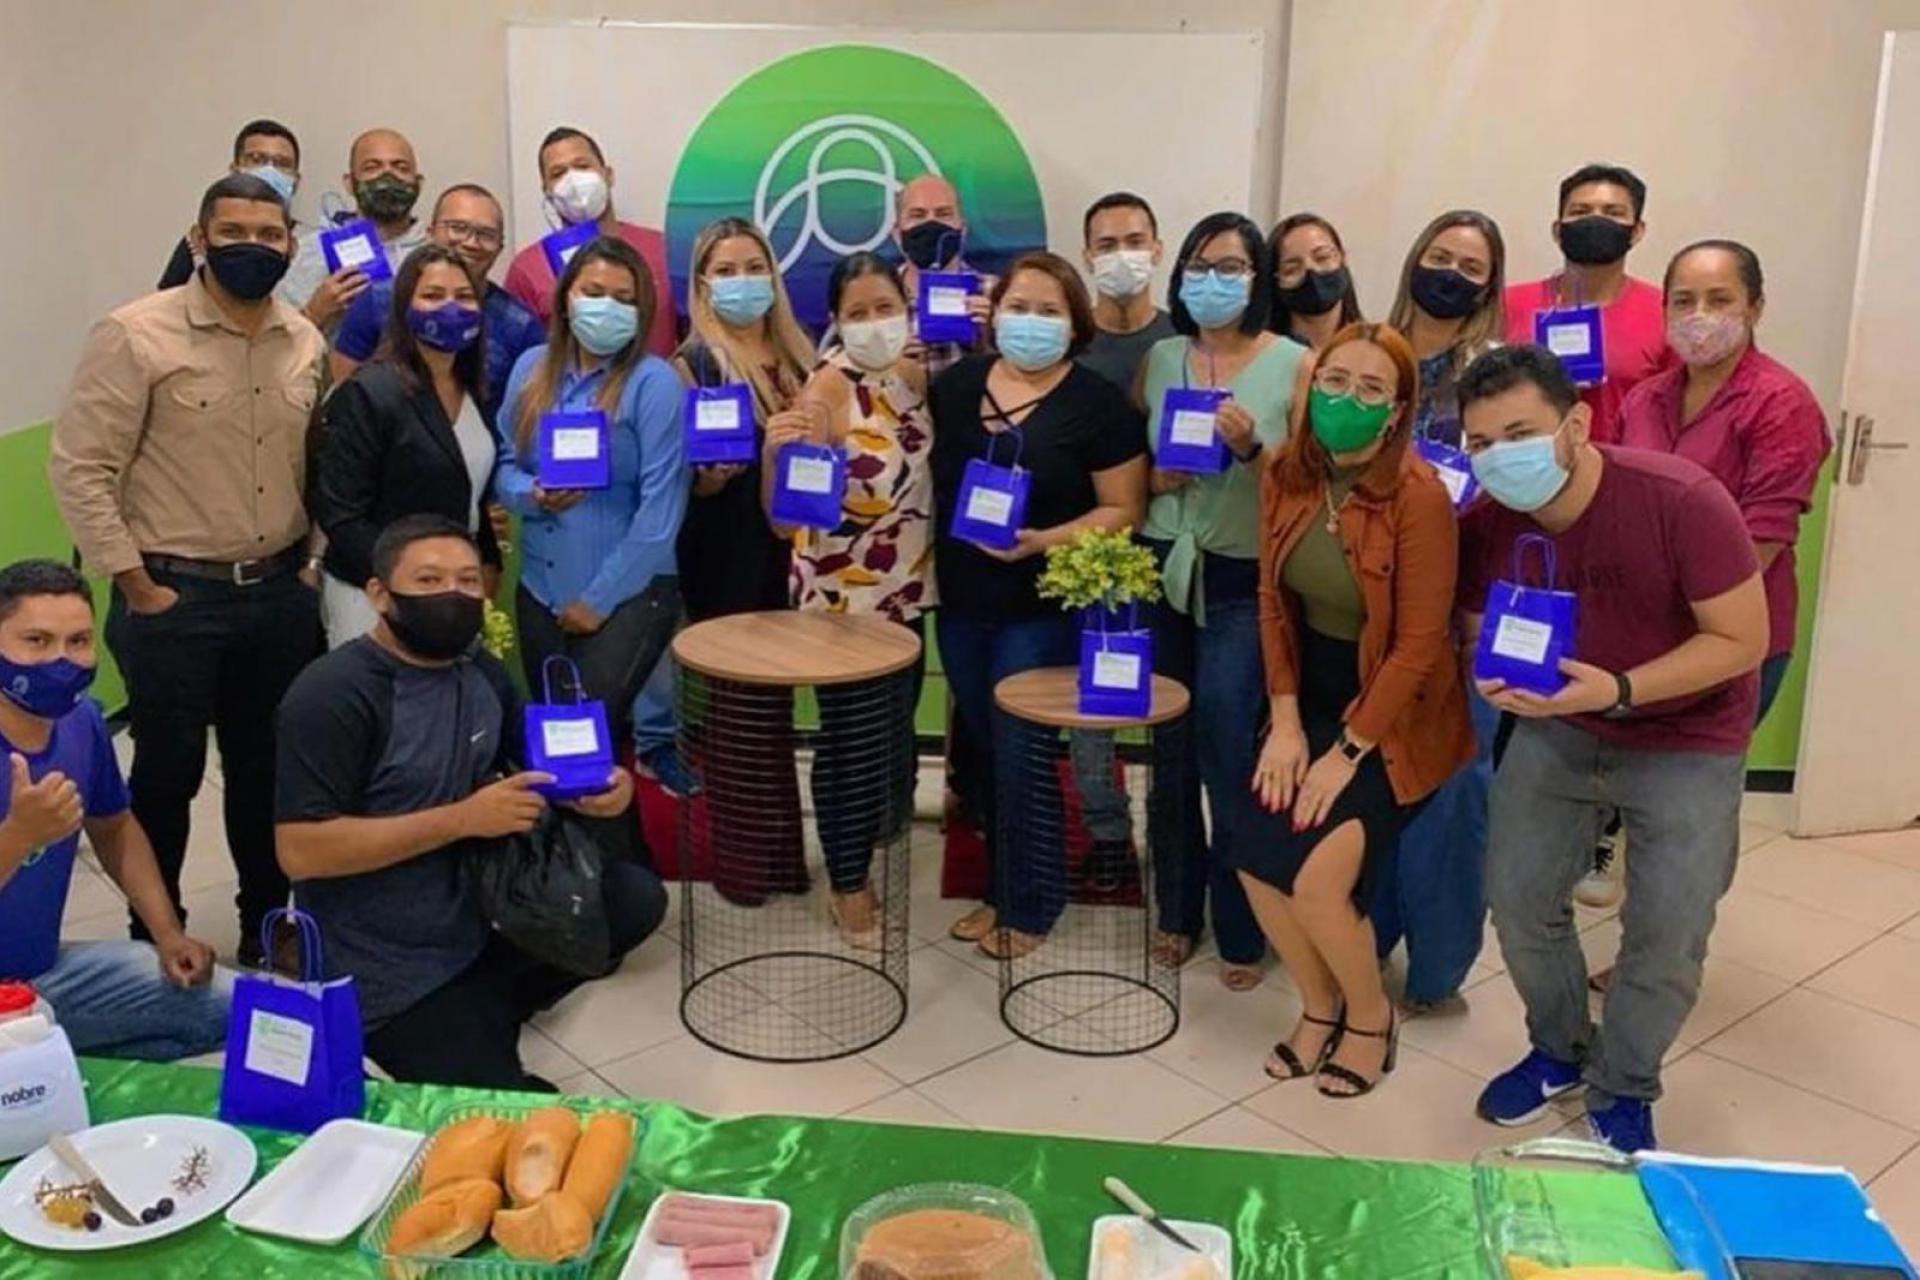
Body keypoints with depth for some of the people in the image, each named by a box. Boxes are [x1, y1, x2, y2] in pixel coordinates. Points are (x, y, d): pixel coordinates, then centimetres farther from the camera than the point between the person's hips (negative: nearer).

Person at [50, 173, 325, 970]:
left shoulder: (306, 342, 5)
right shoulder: (136, 335, -11)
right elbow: (80, 470, -12)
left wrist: (307, 561, 7)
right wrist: (137, 587, -12)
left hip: (279, 594, 5)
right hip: (175, 597, -4)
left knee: (269, 767, 15)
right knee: (169, 771, 8)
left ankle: (269, 927, 32)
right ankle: (156, 939, 26)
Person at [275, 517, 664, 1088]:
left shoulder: (484, 673, 2)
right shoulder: (333, 694, -19)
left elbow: (534, 773, 13)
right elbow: (300, 852, -25)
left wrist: (594, 788, -12)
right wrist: (464, 818, -28)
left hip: (474, 934, 7)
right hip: (387, 978, -7)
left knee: (635, 896, -8)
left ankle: (485, 1016, 7)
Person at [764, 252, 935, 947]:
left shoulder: (917, 375, 0)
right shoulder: (827, 388, -19)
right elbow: (784, 517, -25)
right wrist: (776, 452, -45)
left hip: (906, 589, 7)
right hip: (841, 596, -7)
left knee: (896, 728, 20)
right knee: (852, 738, 3)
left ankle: (873, 837, 43)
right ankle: (850, 887, 20)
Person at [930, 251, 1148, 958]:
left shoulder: (1098, 403, -8)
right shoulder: (955, 383, 5)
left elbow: (1123, 509, -10)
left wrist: (1045, 541, -22)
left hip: (1042, 609, -5)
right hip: (960, 604, 5)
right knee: (984, 750, 15)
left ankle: (1029, 905, 18)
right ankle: (1001, 888, 30)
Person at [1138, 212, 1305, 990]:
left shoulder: (1294, 364, -3)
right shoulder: (1160, 358, 9)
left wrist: (1251, 449, -20)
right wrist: (1155, 479, -6)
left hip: (1243, 582, -4)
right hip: (1163, 570, 4)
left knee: (1229, 758, -5)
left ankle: (1242, 931, 12)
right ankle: (1176, 910, 25)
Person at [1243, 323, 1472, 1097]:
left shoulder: (1419, 496, -22)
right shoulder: (1286, 474, -5)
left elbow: (1419, 644, -19)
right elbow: (1274, 601, 1)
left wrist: (1346, 753, -17)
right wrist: (1285, 723, -5)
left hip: (1395, 715, -5)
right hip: (1313, 696, 5)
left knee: (1314, 878, -15)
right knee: (1256, 863, -7)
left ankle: (1371, 1017, 16)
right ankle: (1319, 1007, 21)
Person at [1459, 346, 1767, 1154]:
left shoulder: (1682, 501, -29)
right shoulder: (1485, 524, -16)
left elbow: (1743, 640, -23)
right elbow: (1481, 630, 1)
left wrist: (1618, 690, -34)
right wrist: (1497, 676, -23)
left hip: (1687, 743, -3)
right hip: (1557, 729, 4)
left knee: (1667, 935, -4)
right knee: (1518, 899, 2)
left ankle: (1621, 1092, 23)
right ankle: (1560, 1049, 31)